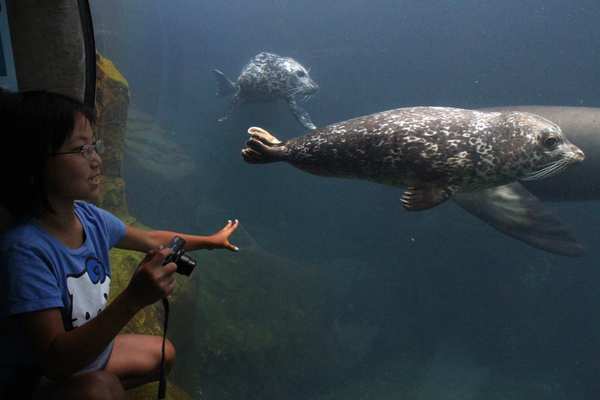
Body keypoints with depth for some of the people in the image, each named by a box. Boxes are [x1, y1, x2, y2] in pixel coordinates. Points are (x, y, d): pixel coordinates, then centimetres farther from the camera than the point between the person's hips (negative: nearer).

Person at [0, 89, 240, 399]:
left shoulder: (89, 216, -10)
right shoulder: (26, 250, -32)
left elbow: (151, 239, 10)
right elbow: (57, 360, -35)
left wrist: (209, 240, 19)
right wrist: (133, 299, -45)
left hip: (86, 351, 8)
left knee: (163, 354, 17)